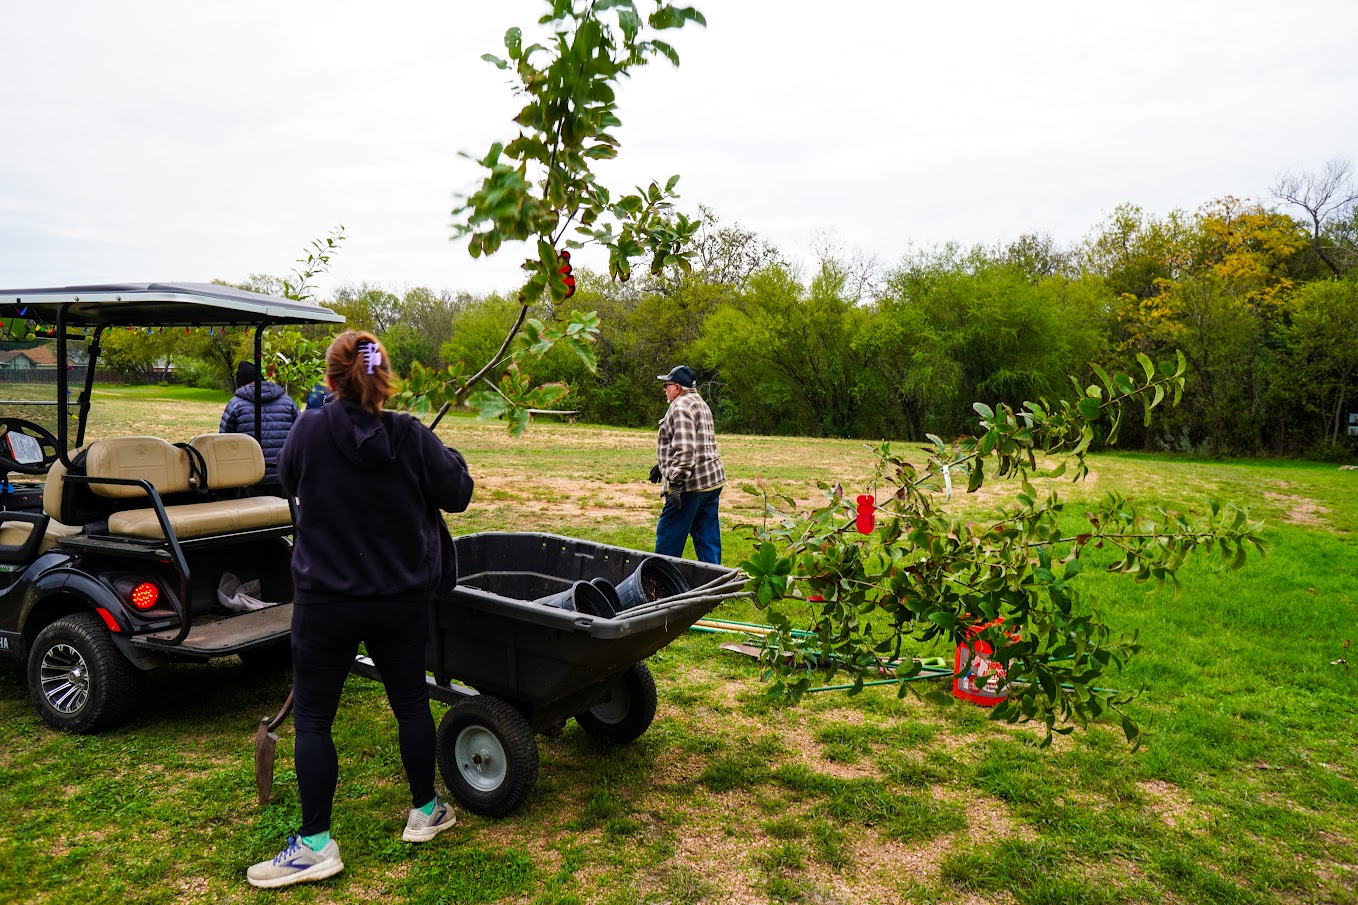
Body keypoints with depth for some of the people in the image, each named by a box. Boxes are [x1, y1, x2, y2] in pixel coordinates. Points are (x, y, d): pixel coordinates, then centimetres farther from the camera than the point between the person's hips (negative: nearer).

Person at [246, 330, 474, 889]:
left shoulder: (309, 432, -12)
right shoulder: (411, 437, -11)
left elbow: (288, 480, 8)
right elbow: (457, 495, -2)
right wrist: (446, 457, 15)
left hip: (325, 601, -2)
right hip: (402, 599, 2)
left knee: (313, 717, 10)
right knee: (410, 702, 18)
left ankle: (316, 844, 13)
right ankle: (425, 811, 32)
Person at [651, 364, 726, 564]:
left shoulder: (681, 407, -13)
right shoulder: (700, 404, 20)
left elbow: (684, 449, -23)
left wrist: (675, 482, -24)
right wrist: (662, 465, 31)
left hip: (690, 486, -10)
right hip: (713, 480, 10)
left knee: (668, 536, 1)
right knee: (708, 538, 11)